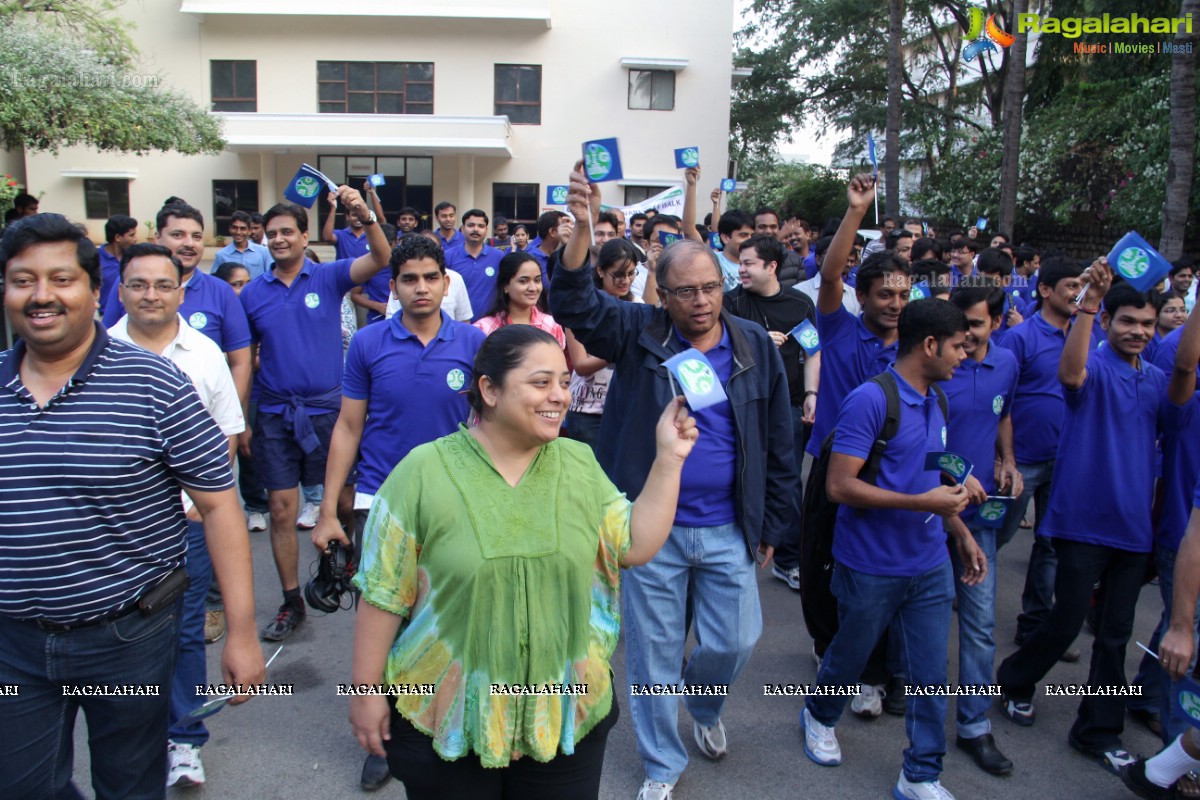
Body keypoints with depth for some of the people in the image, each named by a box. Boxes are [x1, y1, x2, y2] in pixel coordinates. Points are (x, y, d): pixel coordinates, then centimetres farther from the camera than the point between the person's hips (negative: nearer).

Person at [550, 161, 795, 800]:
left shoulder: (756, 348, 0)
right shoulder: (637, 333, -4)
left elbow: (779, 446, 6)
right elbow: (574, 304, -20)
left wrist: (772, 525, 7)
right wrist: (582, 230, -35)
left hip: (728, 530, 2)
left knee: (736, 641, 8)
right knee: (653, 652, 11)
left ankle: (704, 707, 45)